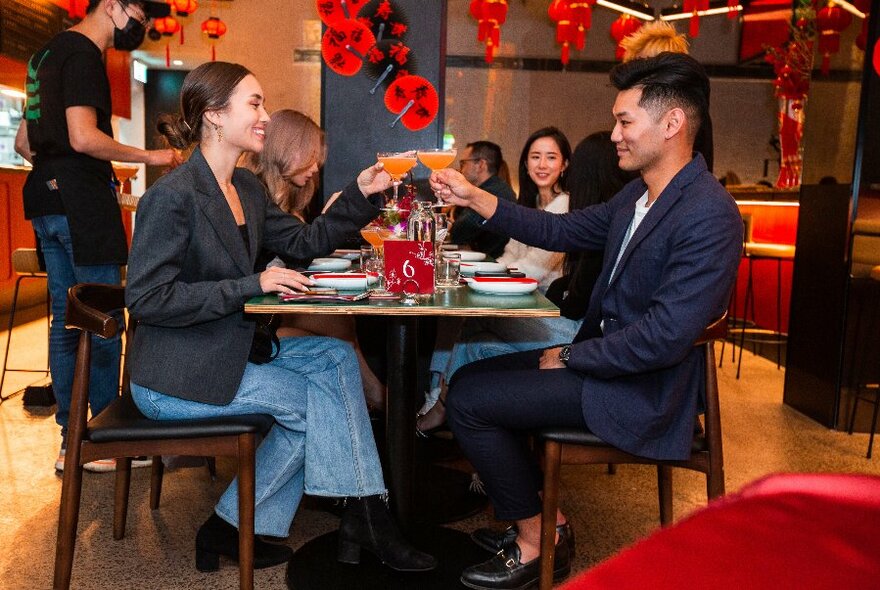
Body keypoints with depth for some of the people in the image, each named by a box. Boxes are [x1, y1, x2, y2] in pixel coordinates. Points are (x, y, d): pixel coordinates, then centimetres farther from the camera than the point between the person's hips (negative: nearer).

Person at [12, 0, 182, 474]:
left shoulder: (49, 52, 22)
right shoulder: (84, 54, -9)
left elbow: (23, 142, 25)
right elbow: (83, 137, -20)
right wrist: (149, 157, -12)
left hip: (46, 200, 10)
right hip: (83, 200, -10)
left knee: (65, 321, 10)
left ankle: (71, 441, 17)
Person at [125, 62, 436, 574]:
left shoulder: (247, 187, 8)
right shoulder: (172, 196, -18)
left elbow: (305, 242, 11)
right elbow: (147, 298, -21)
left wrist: (361, 194, -1)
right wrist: (253, 285, -25)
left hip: (231, 351, 8)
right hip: (177, 376, -8)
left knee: (336, 356, -7)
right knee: (316, 402, -10)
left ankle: (365, 519, -2)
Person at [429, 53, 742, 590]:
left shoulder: (709, 217, -24)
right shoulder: (639, 195, 5)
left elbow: (664, 338, -28)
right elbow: (563, 230, 12)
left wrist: (569, 357, -15)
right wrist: (472, 197, 6)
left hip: (643, 391, -9)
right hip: (603, 355, 9)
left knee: (468, 400, -10)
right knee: (472, 378, 12)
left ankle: (535, 542, 9)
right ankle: (542, 520, 20)